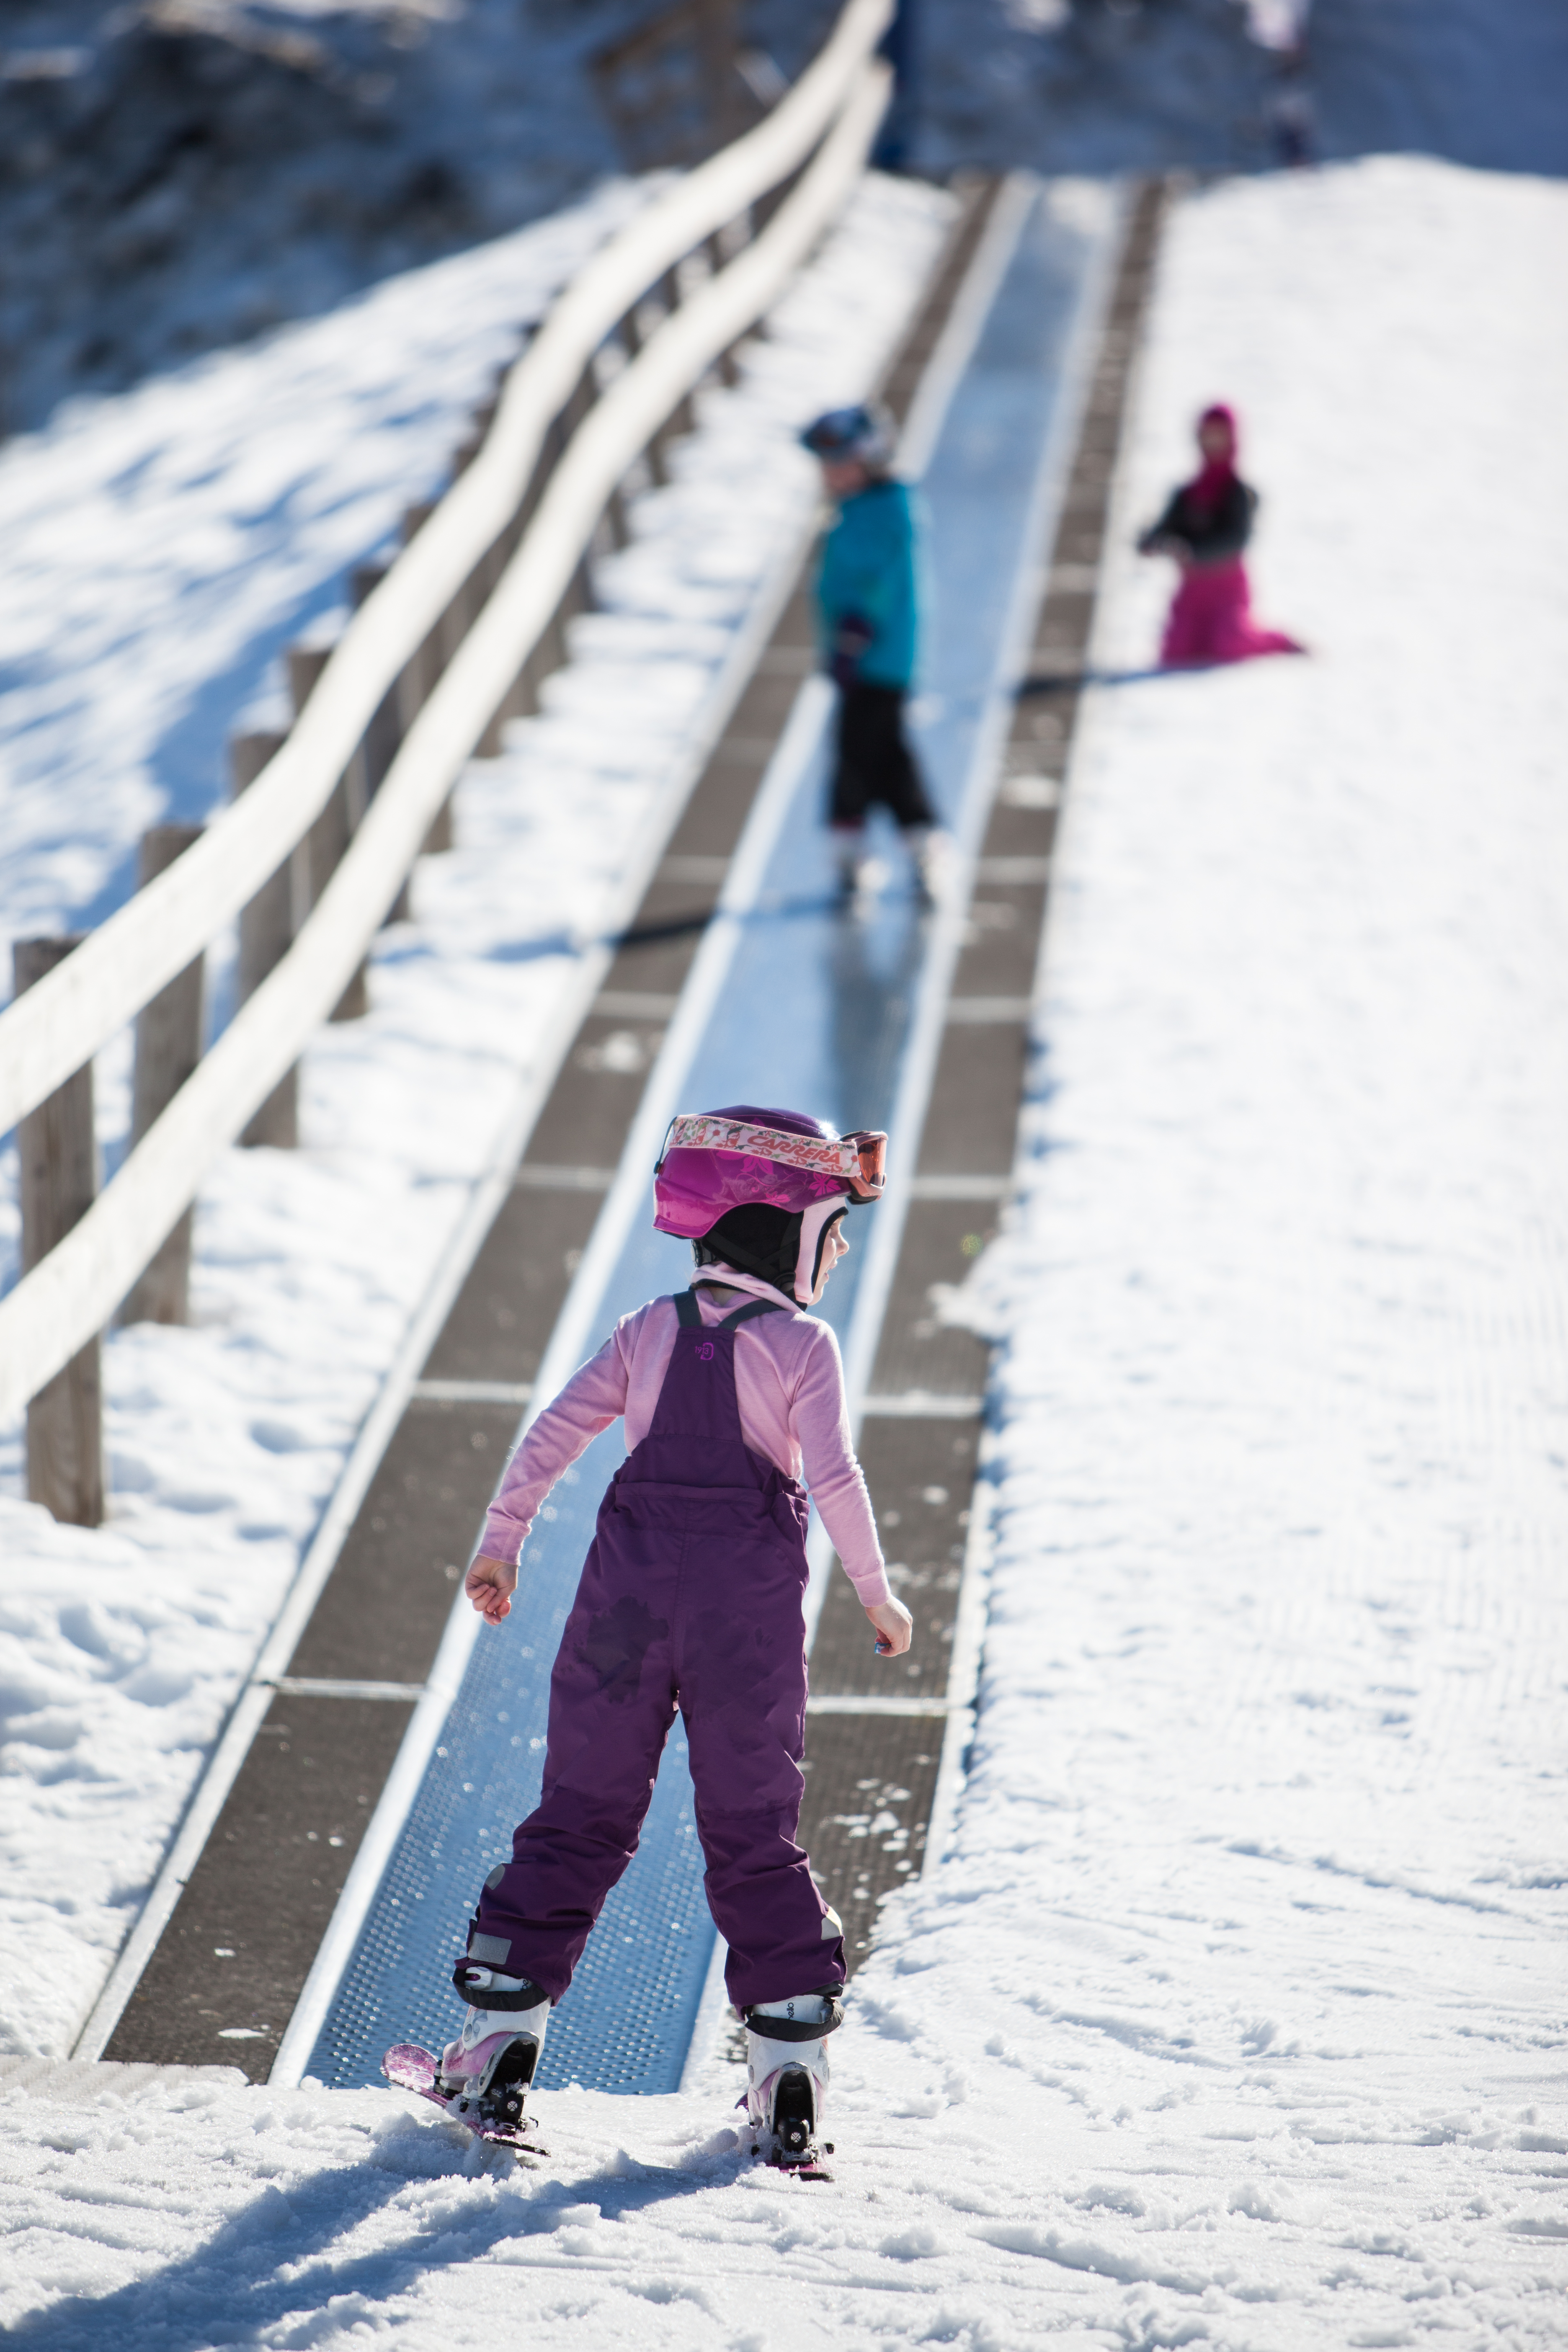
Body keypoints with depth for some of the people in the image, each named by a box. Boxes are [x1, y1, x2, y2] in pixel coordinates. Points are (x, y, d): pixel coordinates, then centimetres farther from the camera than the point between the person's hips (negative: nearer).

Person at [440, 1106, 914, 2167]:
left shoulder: (645, 1333, 7)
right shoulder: (802, 1346, -2)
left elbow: (552, 1437, 2)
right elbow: (834, 1476, -11)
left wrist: (499, 1549, 10)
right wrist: (878, 1594, -1)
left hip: (630, 1591, 2)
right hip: (750, 1603, -2)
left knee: (582, 1813, 10)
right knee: (754, 1833, 7)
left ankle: (503, 2034, 7)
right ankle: (791, 2056, 5)